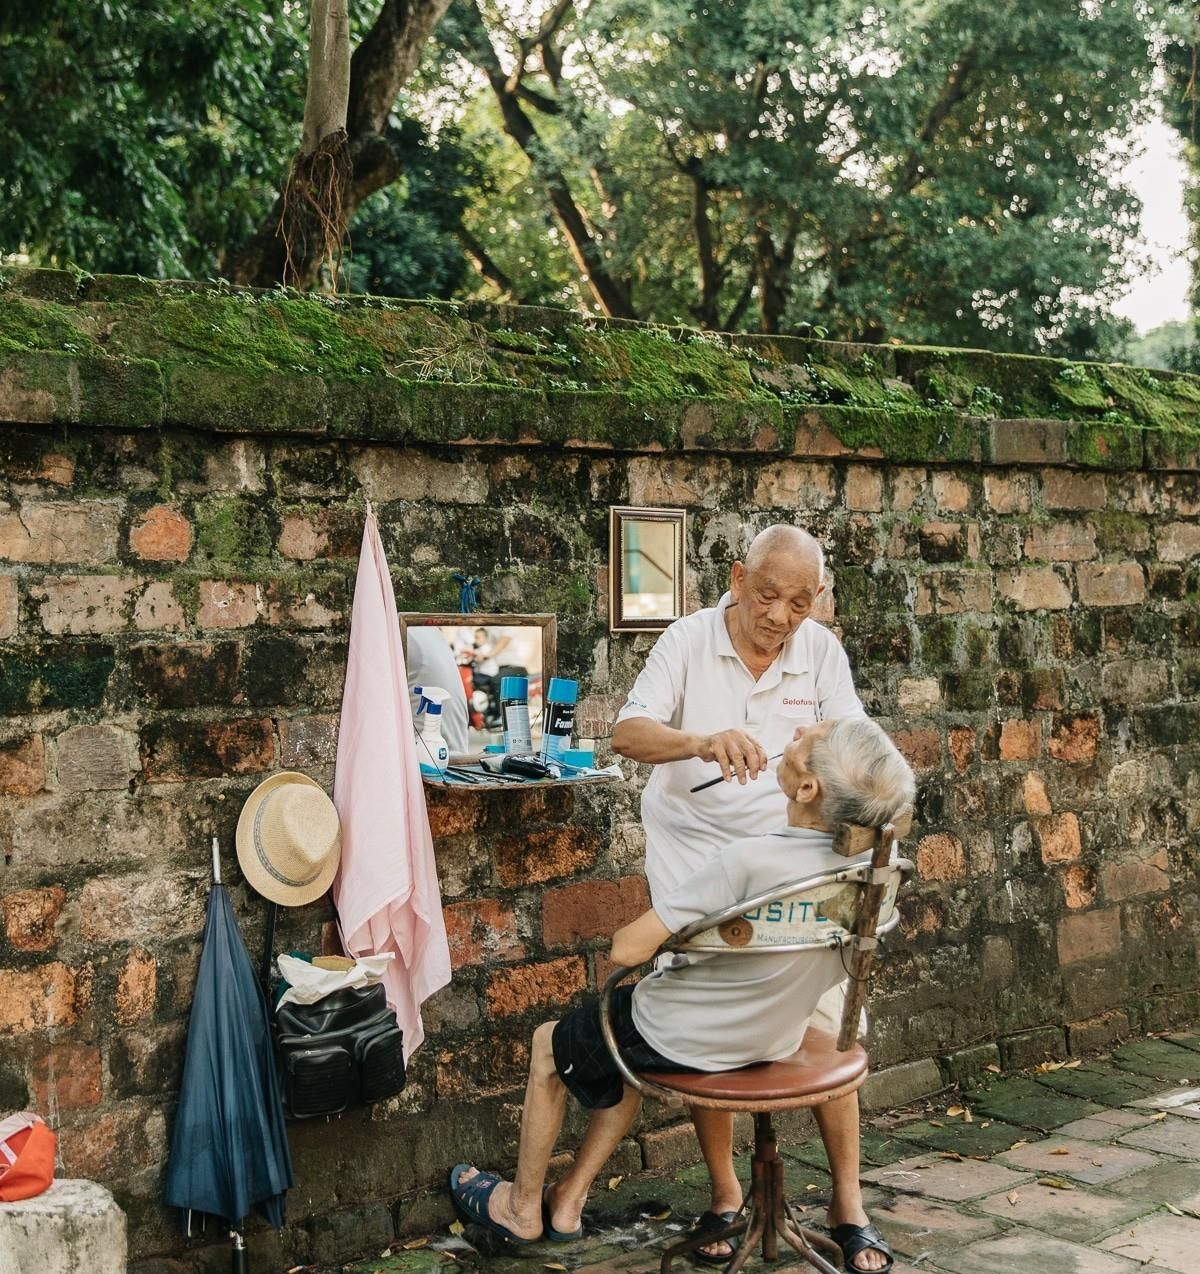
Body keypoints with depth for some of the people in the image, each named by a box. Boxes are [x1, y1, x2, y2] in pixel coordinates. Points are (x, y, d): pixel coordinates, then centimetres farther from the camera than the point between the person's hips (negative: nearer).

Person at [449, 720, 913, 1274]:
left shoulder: (748, 862, -37)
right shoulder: (867, 856, -17)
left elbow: (626, 949, -29)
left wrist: (650, 931, -9)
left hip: (688, 1041, -6)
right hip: (774, 1038, 7)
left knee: (549, 1045, 22)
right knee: (629, 1049, 34)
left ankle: (522, 1208, 38)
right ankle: (567, 1203, 40)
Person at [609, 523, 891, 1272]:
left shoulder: (821, 651, -3)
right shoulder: (689, 641, -9)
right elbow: (628, 734, -21)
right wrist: (703, 742, -41)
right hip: (696, 855, -1)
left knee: (826, 1024, -3)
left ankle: (848, 1198, 11)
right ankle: (725, 1194, 20)